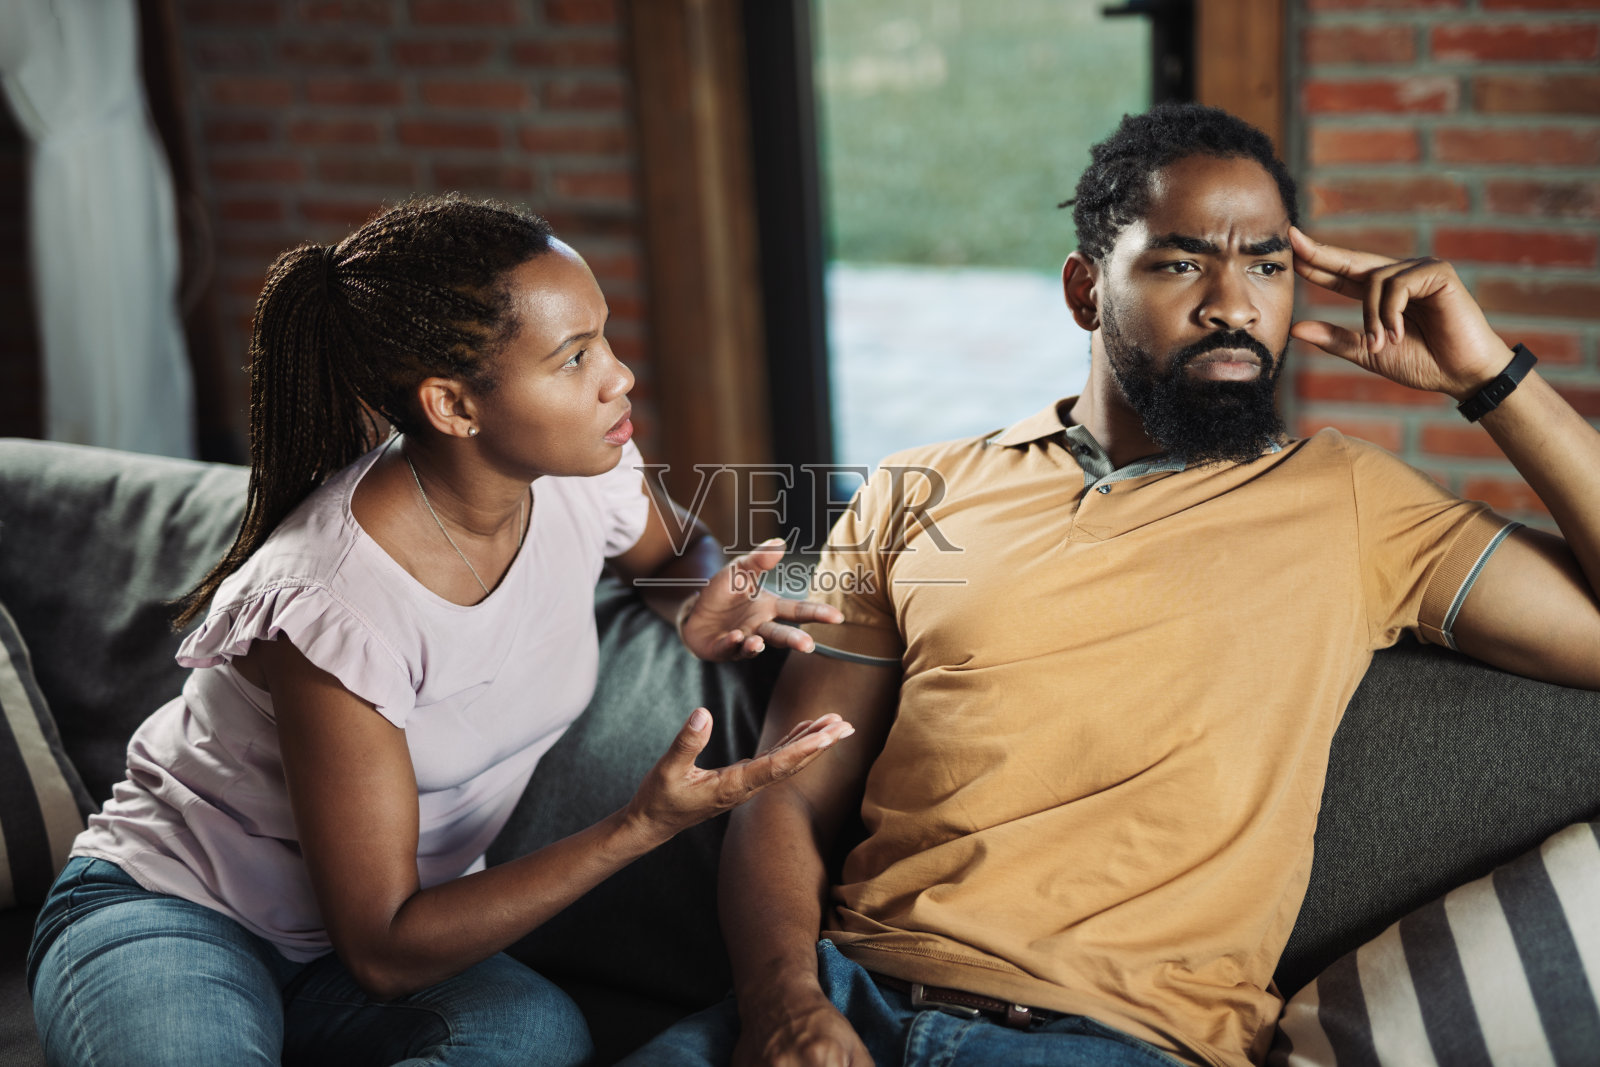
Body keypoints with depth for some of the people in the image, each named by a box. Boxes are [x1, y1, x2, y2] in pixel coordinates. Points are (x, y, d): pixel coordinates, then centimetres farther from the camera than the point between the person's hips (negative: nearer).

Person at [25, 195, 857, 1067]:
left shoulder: (585, 475, -11)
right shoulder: (338, 607, -29)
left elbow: (673, 554, 17)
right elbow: (383, 952, -22)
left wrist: (699, 615, -9)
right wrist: (645, 825, -30)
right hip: (171, 918, -6)